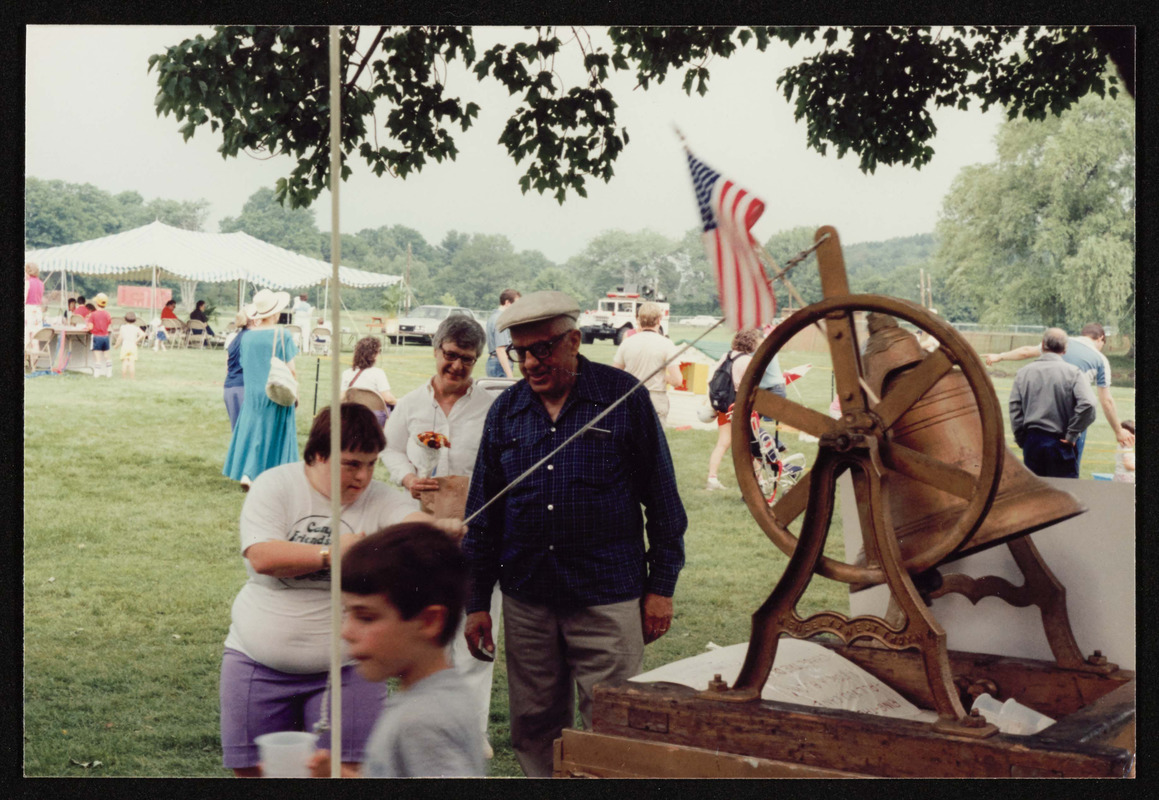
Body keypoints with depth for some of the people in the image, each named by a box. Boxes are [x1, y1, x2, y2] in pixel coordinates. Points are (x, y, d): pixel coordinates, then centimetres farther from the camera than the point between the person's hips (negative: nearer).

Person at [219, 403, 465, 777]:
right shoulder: (275, 485, -5)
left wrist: (442, 528, -48)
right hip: (258, 662, 0)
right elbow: (261, 556, -18)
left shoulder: (380, 500, -4)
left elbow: (414, 523, -25)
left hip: (345, 665, 0)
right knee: (252, 768, 9)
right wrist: (330, 555, -22)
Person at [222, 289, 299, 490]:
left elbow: (244, 366, 8)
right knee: (275, 434, 6)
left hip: (252, 393, 3)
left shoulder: (247, 337, 0)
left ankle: (246, 475, 1)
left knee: (251, 433, 12)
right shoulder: (282, 336, -11)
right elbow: (290, 370, -9)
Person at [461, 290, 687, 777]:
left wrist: (662, 586, -1)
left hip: (608, 599, -3)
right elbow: (482, 513, 11)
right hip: (526, 600, 4)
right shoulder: (505, 411, 7)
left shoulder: (623, 396, -3)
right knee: (534, 731, 11)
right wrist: (476, 601, 9)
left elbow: (661, 496, 0)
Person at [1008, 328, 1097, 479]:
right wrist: (1071, 435, -9)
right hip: (1060, 443, -3)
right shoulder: (1073, 372, -6)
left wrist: (1021, 438, 7)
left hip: (1031, 440, 3)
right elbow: (1087, 404, -18)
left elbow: (1015, 408, 0)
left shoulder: (1024, 372, 3)